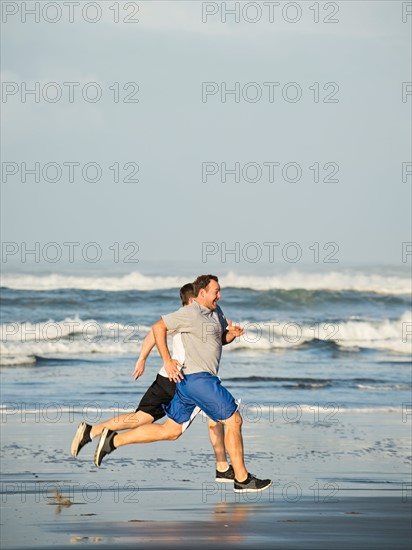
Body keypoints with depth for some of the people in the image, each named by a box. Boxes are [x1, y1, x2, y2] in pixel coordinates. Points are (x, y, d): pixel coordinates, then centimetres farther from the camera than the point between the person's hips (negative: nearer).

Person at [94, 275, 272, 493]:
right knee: (233, 420, -6)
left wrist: (232, 334, 2)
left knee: (171, 430, 12)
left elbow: (222, 338, 26)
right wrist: (167, 361, -14)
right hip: (197, 377, -10)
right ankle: (242, 479, 1)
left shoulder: (215, 311, 15)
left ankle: (113, 440, 15)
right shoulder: (190, 314, -13)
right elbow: (158, 327, -10)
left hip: (188, 381, 10)